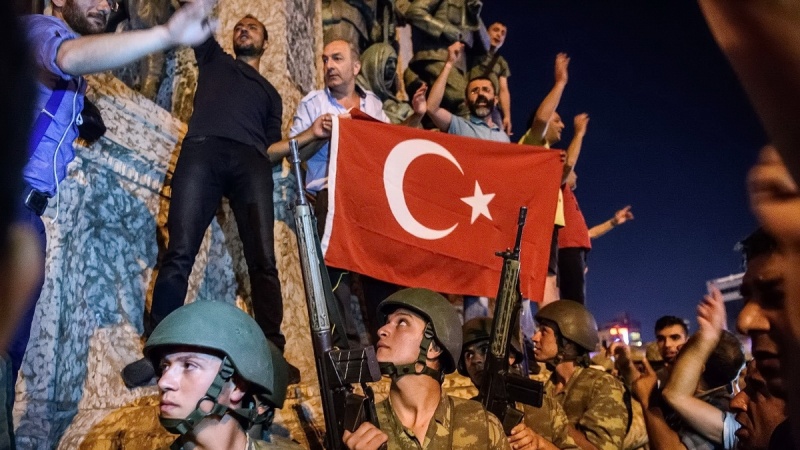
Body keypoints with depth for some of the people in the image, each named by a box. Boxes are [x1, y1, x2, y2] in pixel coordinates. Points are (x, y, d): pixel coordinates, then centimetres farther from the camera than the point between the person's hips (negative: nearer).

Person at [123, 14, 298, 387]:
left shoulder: (270, 94, 35)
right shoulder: (213, 59, 35)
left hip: (251, 162, 1)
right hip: (203, 150, -1)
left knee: (263, 258, -13)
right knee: (180, 252, -14)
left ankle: (272, 352, -14)